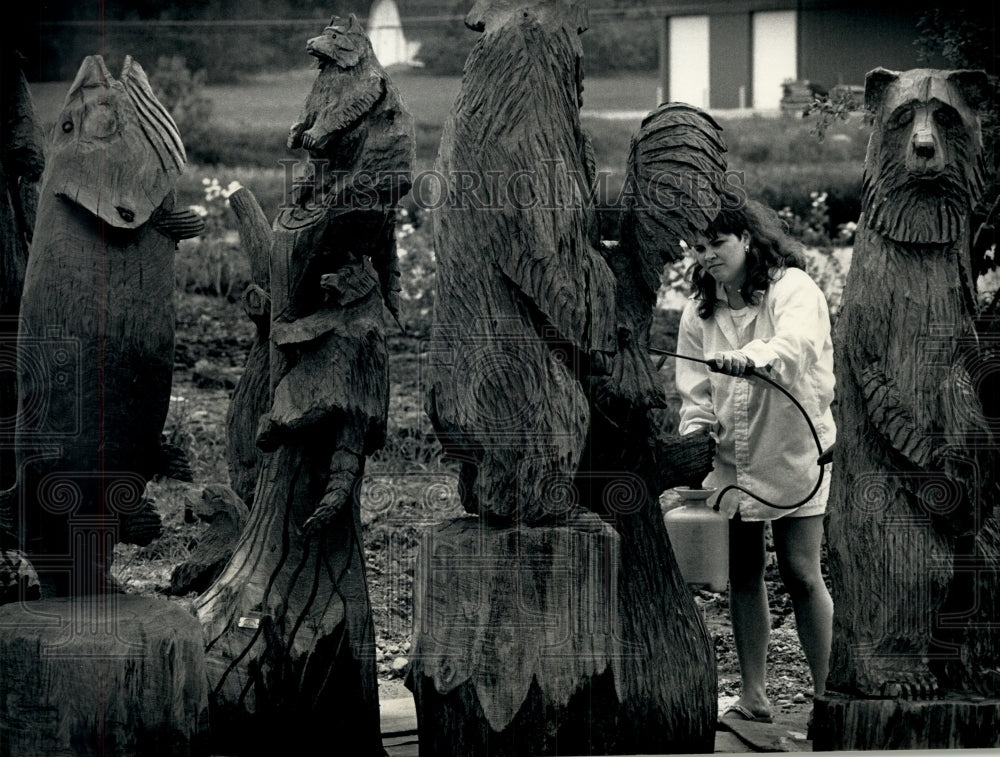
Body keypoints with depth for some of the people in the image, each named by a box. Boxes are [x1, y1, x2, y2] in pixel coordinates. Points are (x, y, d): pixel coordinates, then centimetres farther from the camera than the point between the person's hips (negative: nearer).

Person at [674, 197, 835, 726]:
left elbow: (796, 343, -30)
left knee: (800, 573, -7)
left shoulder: (793, 289, -9)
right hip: (730, 458, 5)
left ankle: (827, 697, 3)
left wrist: (747, 358, -50)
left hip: (791, 449, -5)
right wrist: (696, 431, -11)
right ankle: (753, 697, 17)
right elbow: (693, 385, 9)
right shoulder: (699, 311, 8)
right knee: (742, 573, 8)